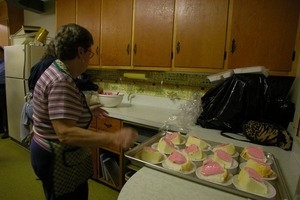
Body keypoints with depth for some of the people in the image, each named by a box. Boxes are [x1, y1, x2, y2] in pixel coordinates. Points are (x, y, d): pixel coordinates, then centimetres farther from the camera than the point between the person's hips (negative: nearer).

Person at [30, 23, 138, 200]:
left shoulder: (57, 72, 5)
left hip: (57, 154, 10)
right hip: (59, 160, -10)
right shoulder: (62, 82, -28)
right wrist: (114, 138, -43)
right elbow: (65, 133, -36)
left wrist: (87, 111, 12)